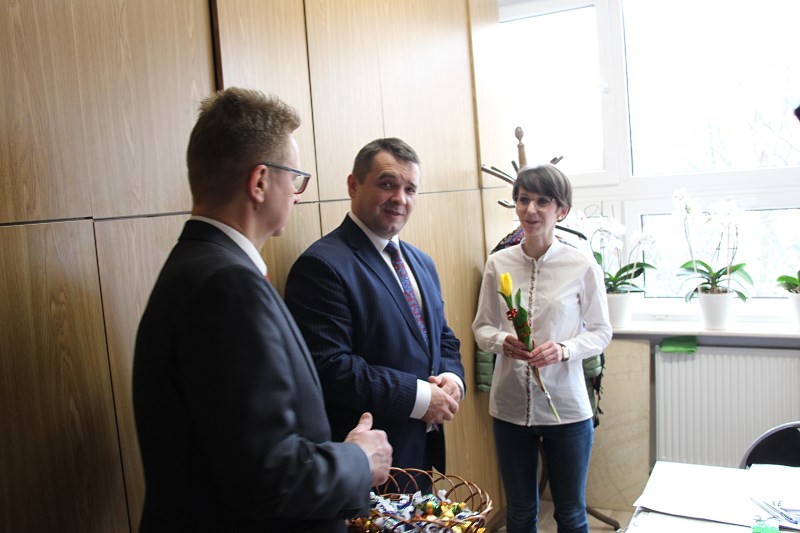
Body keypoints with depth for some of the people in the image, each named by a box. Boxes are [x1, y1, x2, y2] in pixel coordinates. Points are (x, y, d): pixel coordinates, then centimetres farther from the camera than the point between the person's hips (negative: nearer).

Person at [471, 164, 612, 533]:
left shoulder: (582, 265, -9)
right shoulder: (498, 264, -3)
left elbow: (601, 331, -1)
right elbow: (481, 327, 5)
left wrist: (563, 350, -19)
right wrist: (503, 342, -16)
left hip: (566, 406, -1)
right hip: (509, 406, 2)